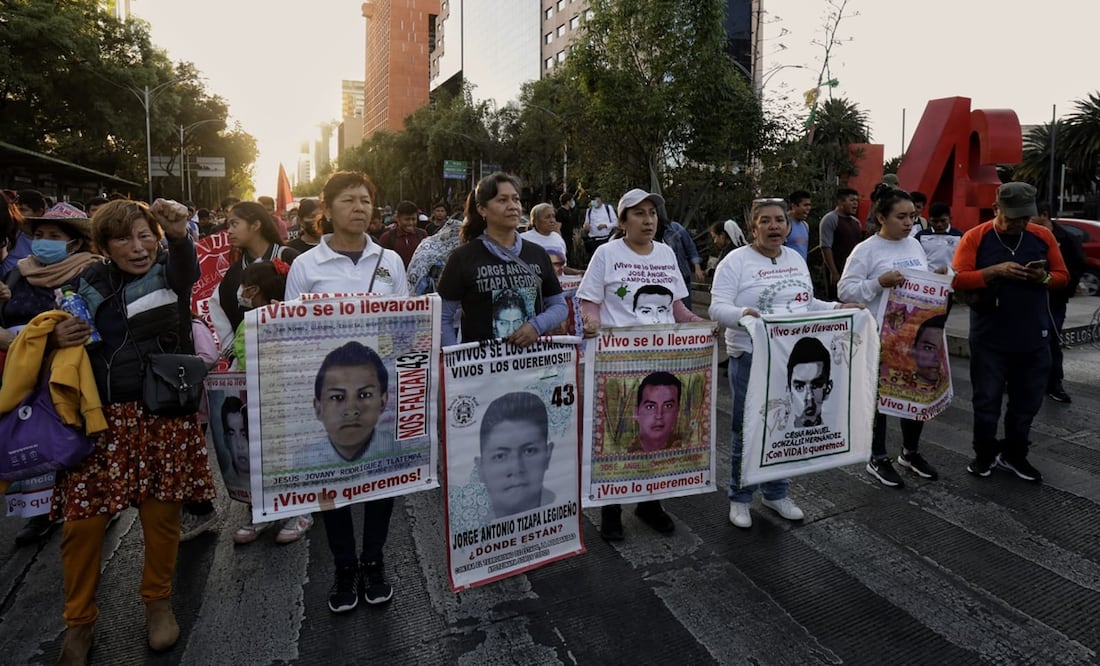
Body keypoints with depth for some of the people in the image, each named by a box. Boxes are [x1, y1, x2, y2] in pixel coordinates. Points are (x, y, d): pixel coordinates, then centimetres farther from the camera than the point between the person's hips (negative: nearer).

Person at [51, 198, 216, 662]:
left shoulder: (170, 271, -1)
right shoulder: (89, 283, 7)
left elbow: (188, 269, -26)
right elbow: (60, 335, 17)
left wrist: (179, 235, -49)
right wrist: (57, 339, -8)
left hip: (163, 416, -2)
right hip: (99, 416, 2)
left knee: (161, 514, 6)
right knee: (82, 519, 2)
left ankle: (158, 600, 30)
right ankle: (79, 620, 24)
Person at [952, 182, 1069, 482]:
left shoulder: (1043, 236, 4)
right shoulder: (975, 238, -6)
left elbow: (1063, 276, 9)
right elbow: (957, 279, -12)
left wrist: (1044, 277, -12)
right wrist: (995, 271, -24)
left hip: (1034, 339, 3)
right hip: (989, 339, -3)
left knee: (1027, 402, 13)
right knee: (987, 401, 6)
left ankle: (1014, 455, 29)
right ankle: (985, 454, 23)